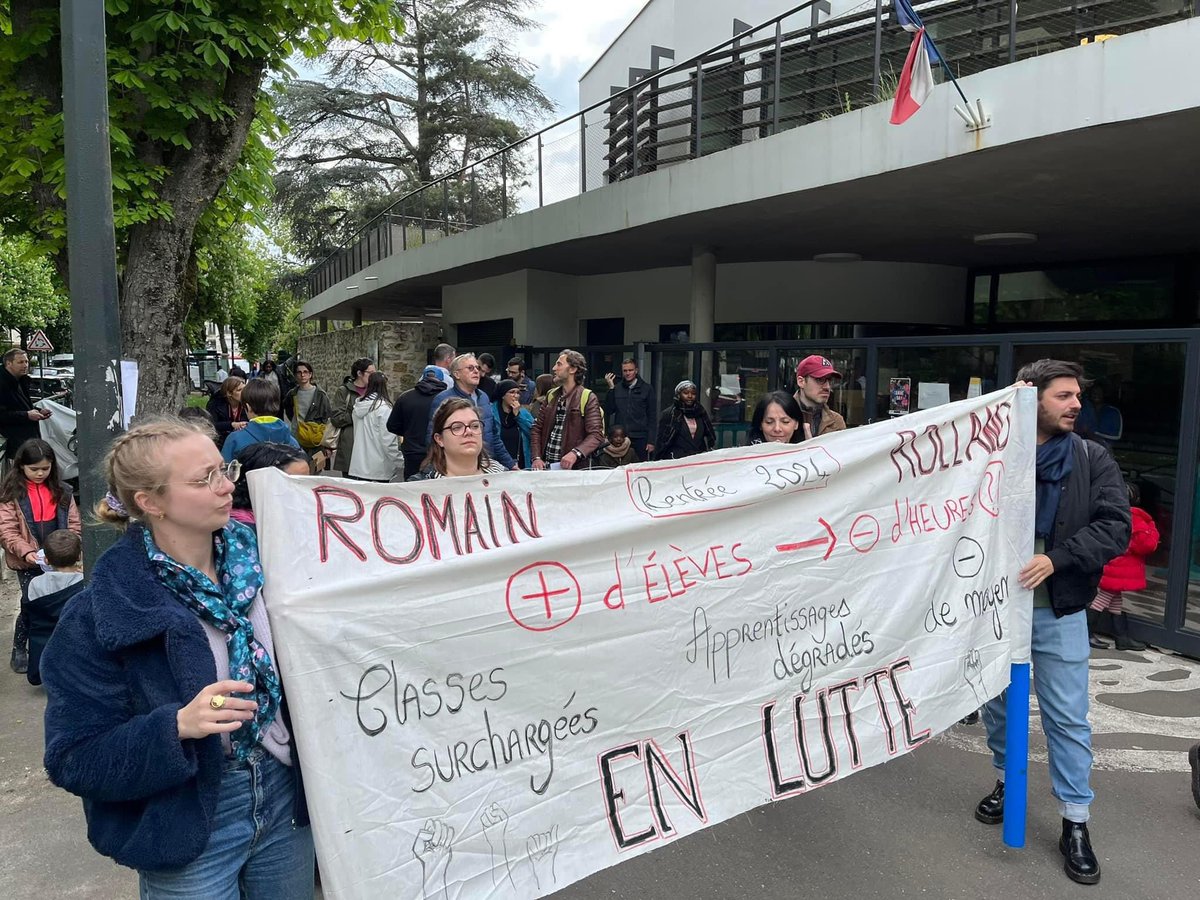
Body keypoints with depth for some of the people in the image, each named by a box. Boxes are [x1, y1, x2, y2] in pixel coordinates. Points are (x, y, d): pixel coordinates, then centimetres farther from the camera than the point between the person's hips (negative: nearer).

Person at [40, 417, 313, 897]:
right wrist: (176, 726, -28)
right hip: (189, 830, -4)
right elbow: (74, 760, -14)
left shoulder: (261, 556, -6)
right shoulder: (97, 615, -16)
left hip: (285, 796, 4)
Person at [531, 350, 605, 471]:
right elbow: (537, 429, 11)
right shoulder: (551, 395, 11)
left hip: (573, 468, -4)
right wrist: (536, 458, -3)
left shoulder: (588, 398, -6)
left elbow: (596, 435, -13)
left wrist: (575, 454, -28)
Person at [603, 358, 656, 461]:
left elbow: (651, 416, 1)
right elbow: (609, 410, 0)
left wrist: (651, 440, -5)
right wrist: (610, 388, -6)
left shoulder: (646, 388, 2)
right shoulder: (616, 388, 8)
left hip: (640, 438, -2)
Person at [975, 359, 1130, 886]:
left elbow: (1116, 525, -8)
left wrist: (1055, 558, -23)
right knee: (998, 703, 16)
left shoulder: (1093, 459, -1)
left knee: (1068, 718, 7)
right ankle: (1006, 782, 38)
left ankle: (1075, 823, 21)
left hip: (1059, 610, 0)